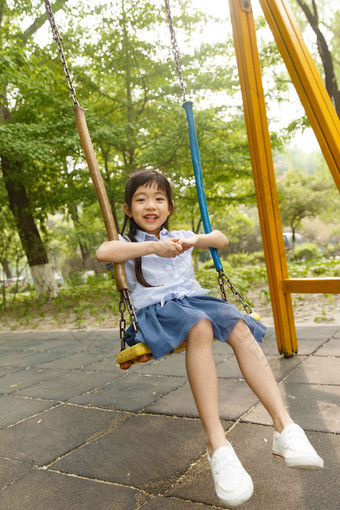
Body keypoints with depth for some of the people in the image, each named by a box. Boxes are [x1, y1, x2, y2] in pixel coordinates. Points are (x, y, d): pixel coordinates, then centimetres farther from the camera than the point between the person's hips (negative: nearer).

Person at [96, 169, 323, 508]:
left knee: (240, 327, -28)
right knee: (199, 327, -38)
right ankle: (215, 443, -41)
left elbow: (222, 240, 20)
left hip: (194, 298, 4)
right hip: (156, 308, -4)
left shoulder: (179, 236, 27)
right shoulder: (128, 242, 12)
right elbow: (103, 252, -12)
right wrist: (153, 247, -18)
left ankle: (284, 426, -33)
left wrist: (195, 240, 0)